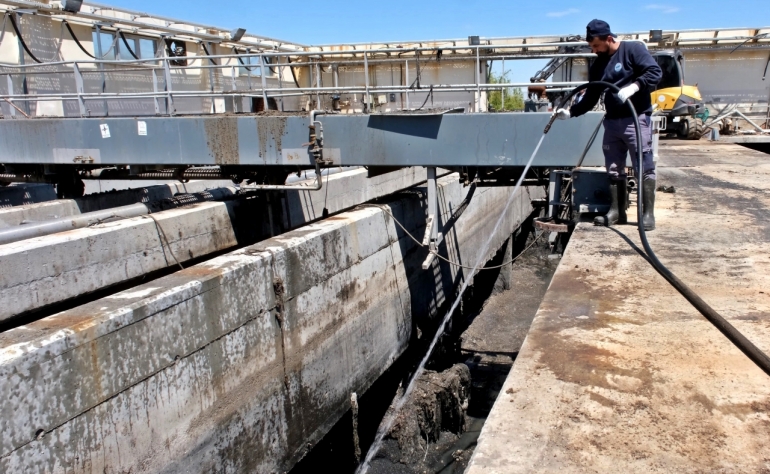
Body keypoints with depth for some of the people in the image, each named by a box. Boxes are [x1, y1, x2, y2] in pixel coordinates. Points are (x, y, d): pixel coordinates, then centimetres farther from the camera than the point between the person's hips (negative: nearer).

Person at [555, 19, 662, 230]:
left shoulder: (633, 49, -4)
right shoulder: (598, 65, 13)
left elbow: (655, 72, -13)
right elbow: (590, 98, 15)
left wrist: (634, 86, -27)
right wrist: (570, 111, 3)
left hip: (636, 119, -7)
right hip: (612, 122, 7)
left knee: (644, 167, -5)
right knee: (614, 169, 9)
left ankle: (648, 213, -1)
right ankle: (617, 211, 18)